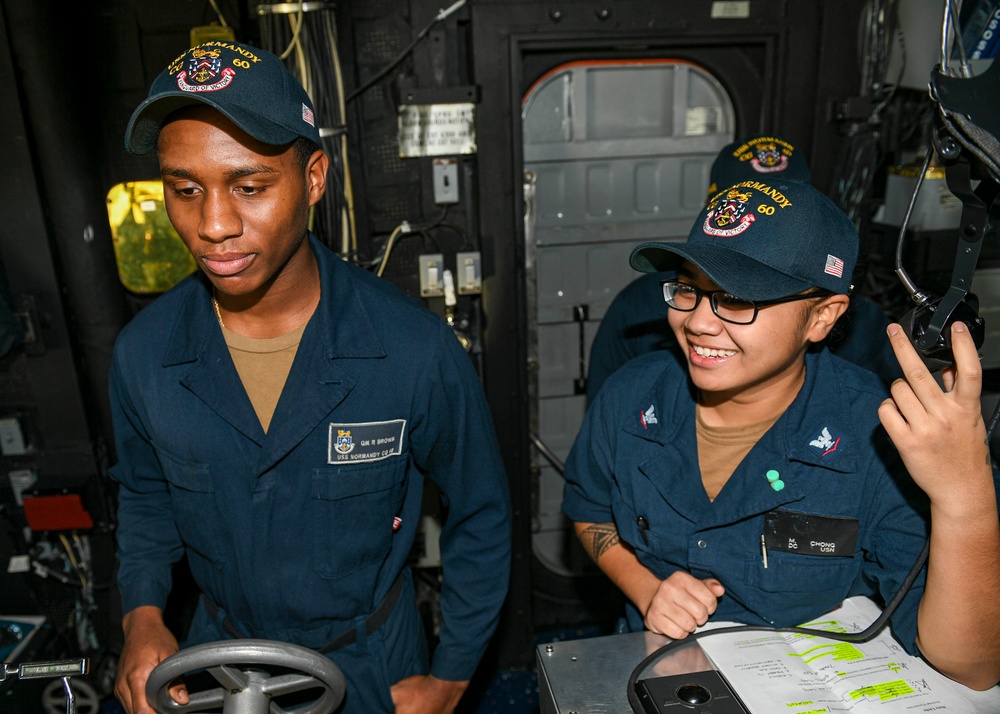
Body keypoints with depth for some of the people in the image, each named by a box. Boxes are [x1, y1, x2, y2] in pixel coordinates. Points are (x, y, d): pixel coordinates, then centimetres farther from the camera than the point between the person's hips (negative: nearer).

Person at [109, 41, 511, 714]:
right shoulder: (143, 353, -16)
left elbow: (480, 513, -12)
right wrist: (143, 613, -10)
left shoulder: (415, 349, -27)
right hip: (219, 659, 3)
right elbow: (145, 494, 5)